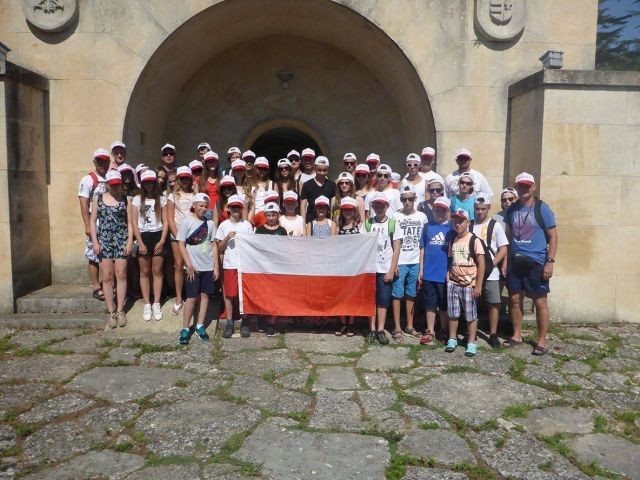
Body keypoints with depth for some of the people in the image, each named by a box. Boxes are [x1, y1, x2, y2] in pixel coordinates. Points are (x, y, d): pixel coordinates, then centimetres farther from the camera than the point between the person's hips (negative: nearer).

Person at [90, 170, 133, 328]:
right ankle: (111, 311, 10)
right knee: (107, 276, 2)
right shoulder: (98, 198, 6)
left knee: (121, 275, 2)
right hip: (104, 240, 1)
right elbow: (93, 221, 5)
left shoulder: (125, 199, 3)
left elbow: (129, 222, 2)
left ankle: (120, 310, 11)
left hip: (121, 240, -1)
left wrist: (130, 242, -6)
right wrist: (95, 242, -3)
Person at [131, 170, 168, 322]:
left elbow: (165, 222, 2)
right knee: (144, 272, 5)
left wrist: (162, 241, -8)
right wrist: (140, 243, -9)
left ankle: (156, 305, 11)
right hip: (143, 237, 0)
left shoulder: (162, 199, 5)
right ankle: (147, 305, 11)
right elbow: (134, 222, -1)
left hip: (158, 236, 0)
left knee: (157, 271, 4)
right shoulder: (137, 199, 3)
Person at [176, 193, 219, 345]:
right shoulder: (187, 222, -5)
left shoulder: (210, 223, 6)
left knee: (205, 295, 8)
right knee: (192, 297, -2)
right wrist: (189, 265, -12)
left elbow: (214, 245, 8)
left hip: (208, 266, 4)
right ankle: (185, 329, 8)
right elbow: (181, 244, -7)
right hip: (193, 267, -4)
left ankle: (200, 326, 18)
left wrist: (216, 266, 3)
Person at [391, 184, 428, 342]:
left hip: (415, 262, 3)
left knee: (411, 294, 11)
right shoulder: (396, 216, -3)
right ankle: (397, 328, 6)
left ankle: (410, 326, 21)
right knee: (397, 294, 0)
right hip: (399, 262, -3)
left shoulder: (422, 216, 5)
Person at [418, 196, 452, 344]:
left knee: (444, 304, 10)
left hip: (445, 274, -1)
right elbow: (422, 249, 7)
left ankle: (443, 331, 25)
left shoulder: (452, 227, -1)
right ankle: (430, 331, 19)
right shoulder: (428, 226, 5)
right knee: (430, 304, 9)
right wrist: (421, 270, 4)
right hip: (428, 273, 2)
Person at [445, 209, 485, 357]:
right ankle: (452, 339, 20)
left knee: (470, 315, 2)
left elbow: (481, 263, -10)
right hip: (453, 283, 5)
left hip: (469, 284, -4)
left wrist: (478, 285, -13)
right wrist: (448, 277, 4)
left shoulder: (474, 240, -8)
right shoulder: (452, 241, 9)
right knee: (452, 313, 9)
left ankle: (471, 343, 11)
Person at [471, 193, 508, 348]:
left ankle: (493, 334, 15)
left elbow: (503, 249, -3)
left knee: (493, 303, 2)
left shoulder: (495, 225, 0)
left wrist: (490, 265, -13)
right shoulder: (469, 226, 5)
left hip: (491, 274, -2)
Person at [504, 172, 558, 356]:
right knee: (514, 299, 10)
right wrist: (505, 261, 8)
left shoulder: (542, 208, -5)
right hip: (515, 262, 5)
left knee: (540, 302, 1)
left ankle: (542, 341, 12)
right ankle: (516, 335, 24)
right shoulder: (512, 209, 7)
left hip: (536, 263, -4)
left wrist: (550, 262, -12)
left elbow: (553, 236, -5)